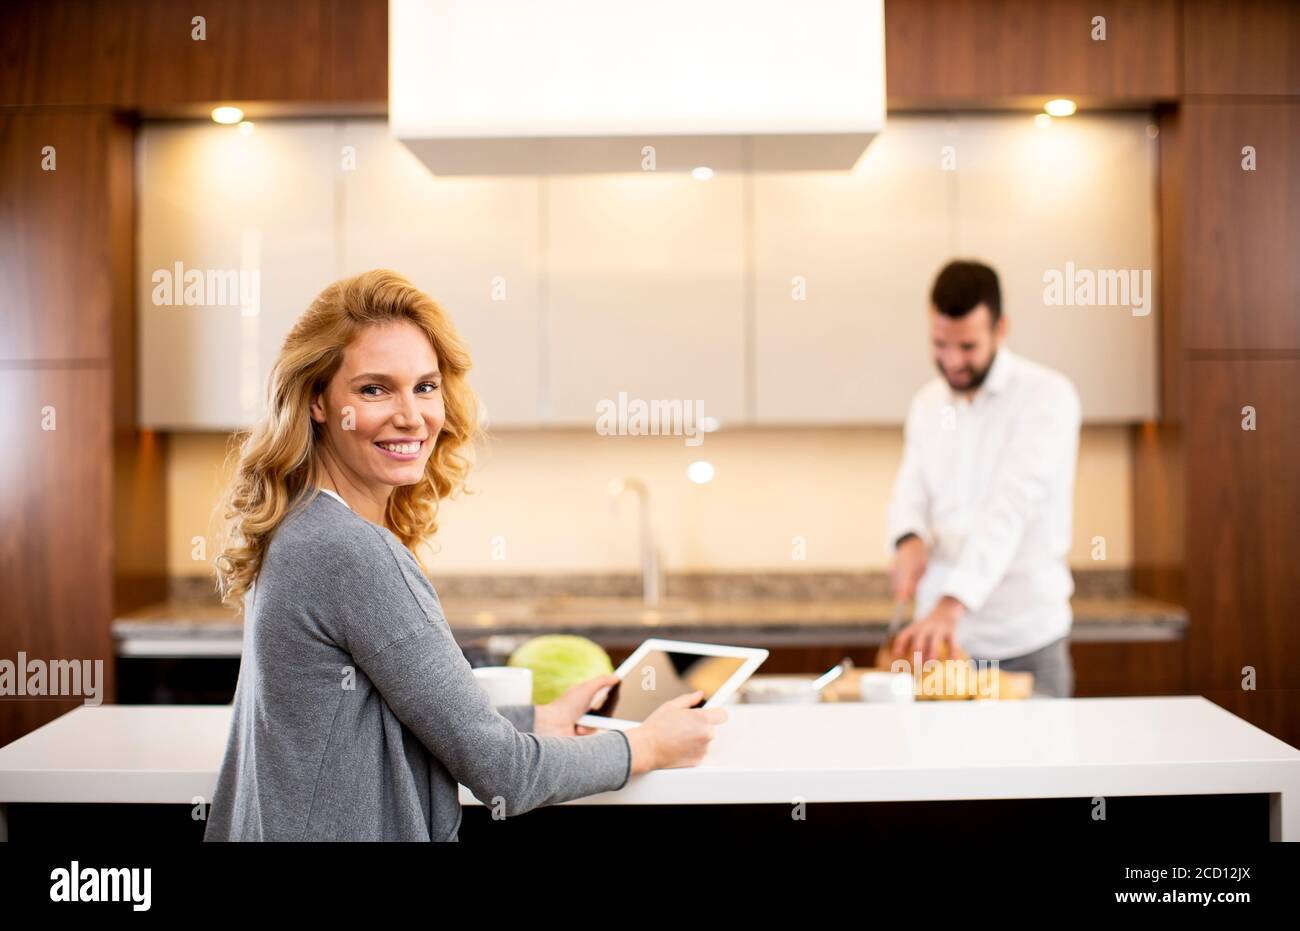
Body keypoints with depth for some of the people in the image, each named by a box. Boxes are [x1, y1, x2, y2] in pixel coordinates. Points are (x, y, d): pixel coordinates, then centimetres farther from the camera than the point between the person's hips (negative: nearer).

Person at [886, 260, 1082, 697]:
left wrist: (951, 603, -34)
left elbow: (1012, 506, -23)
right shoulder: (927, 403, 9)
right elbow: (910, 494, 6)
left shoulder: (1047, 395, -11)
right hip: (942, 634, 5)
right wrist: (908, 541, -19)